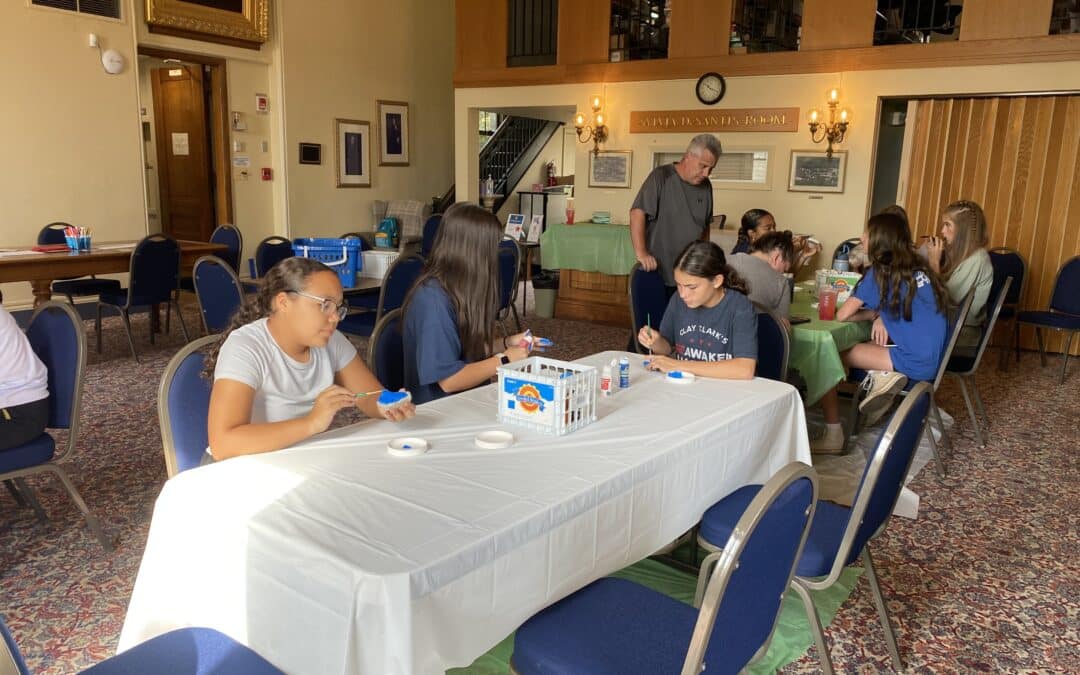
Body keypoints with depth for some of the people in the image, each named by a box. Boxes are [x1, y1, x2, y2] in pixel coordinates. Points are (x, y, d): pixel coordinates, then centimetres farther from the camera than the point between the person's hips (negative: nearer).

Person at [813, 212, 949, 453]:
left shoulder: (880, 272, -9)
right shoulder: (918, 267, 12)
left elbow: (842, 315, -7)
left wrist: (872, 314, 11)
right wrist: (879, 315, 7)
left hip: (916, 361, -8)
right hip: (933, 357, 9)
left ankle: (832, 435, -6)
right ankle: (884, 374, 0)